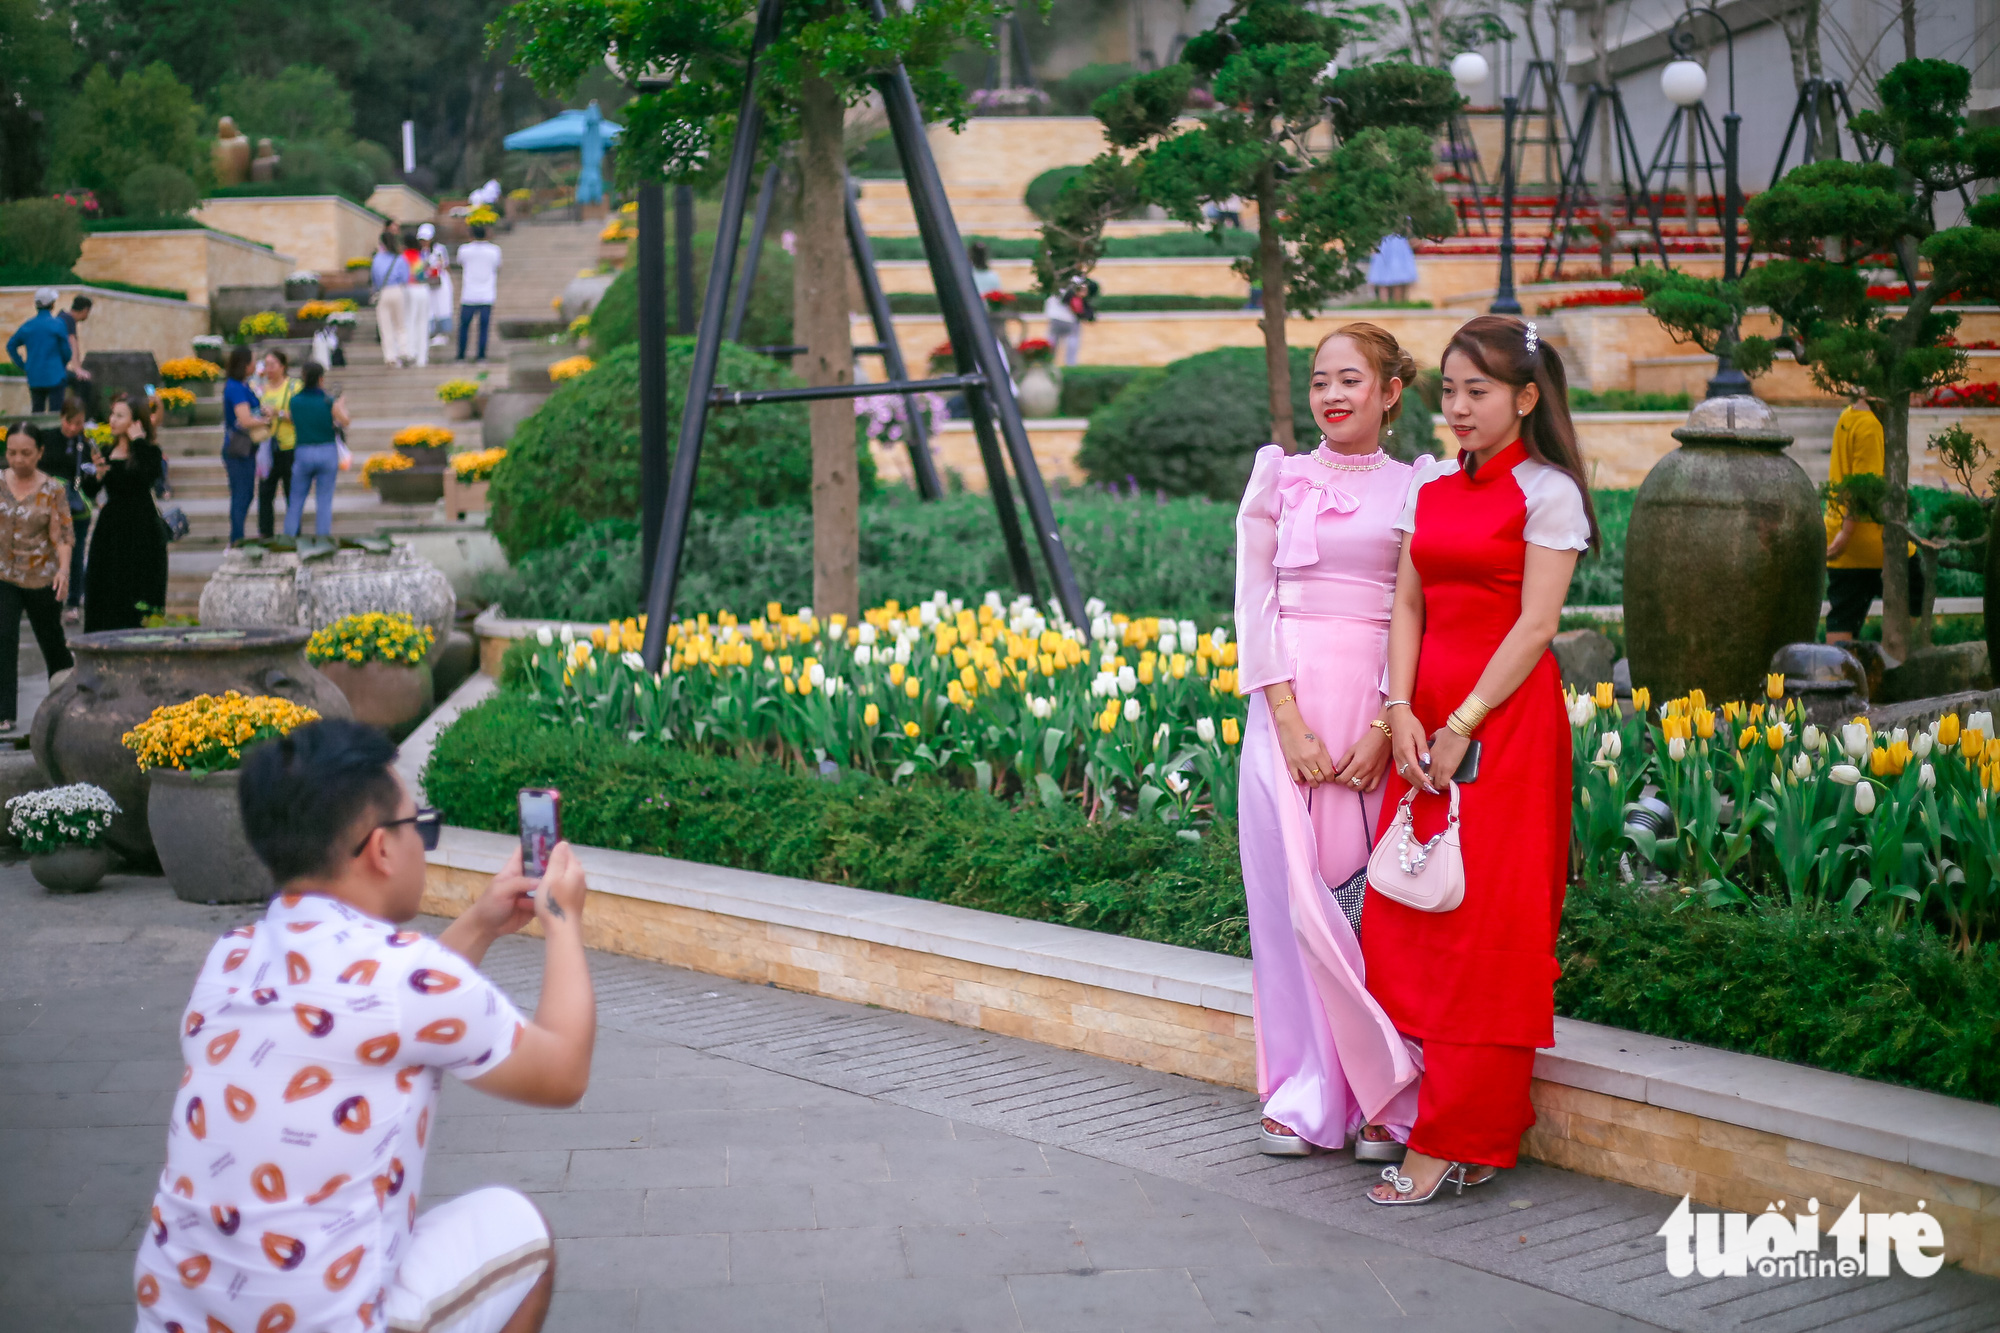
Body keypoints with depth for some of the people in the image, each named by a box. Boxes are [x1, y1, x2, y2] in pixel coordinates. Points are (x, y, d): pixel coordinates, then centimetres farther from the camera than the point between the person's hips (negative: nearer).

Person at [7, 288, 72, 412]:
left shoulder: (27, 325, 6)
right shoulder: (58, 324, -9)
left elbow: (11, 346, 11)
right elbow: (66, 351, -6)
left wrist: (23, 366, 14)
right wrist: (63, 366, 13)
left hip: (34, 378, 5)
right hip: (55, 377, -5)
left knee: (36, 412, 13)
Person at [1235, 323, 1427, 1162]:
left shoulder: (1416, 489, 8)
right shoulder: (1278, 476, 10)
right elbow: (1255, 601, 3)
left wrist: (1387, 725, -11)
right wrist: (1288, 718, -8)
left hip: (1379, 706, -1)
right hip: (1290, 702, 1)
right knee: (1293, 896, -2)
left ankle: (1383, 1104, 6)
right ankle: (1305, 1099, 8)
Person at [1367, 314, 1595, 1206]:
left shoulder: (1546, 490, -5)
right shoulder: (1431, 491, 13)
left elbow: (1536, 624, -11)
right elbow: (1407, 606, 9)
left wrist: (1462, 726, -14)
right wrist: (1402, 713, -5)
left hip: (1505, 718, -7)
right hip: (1426, 719, 7)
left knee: (1485, 922, -5)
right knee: (1409, 913, 4)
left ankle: (1458, 1139, 0)